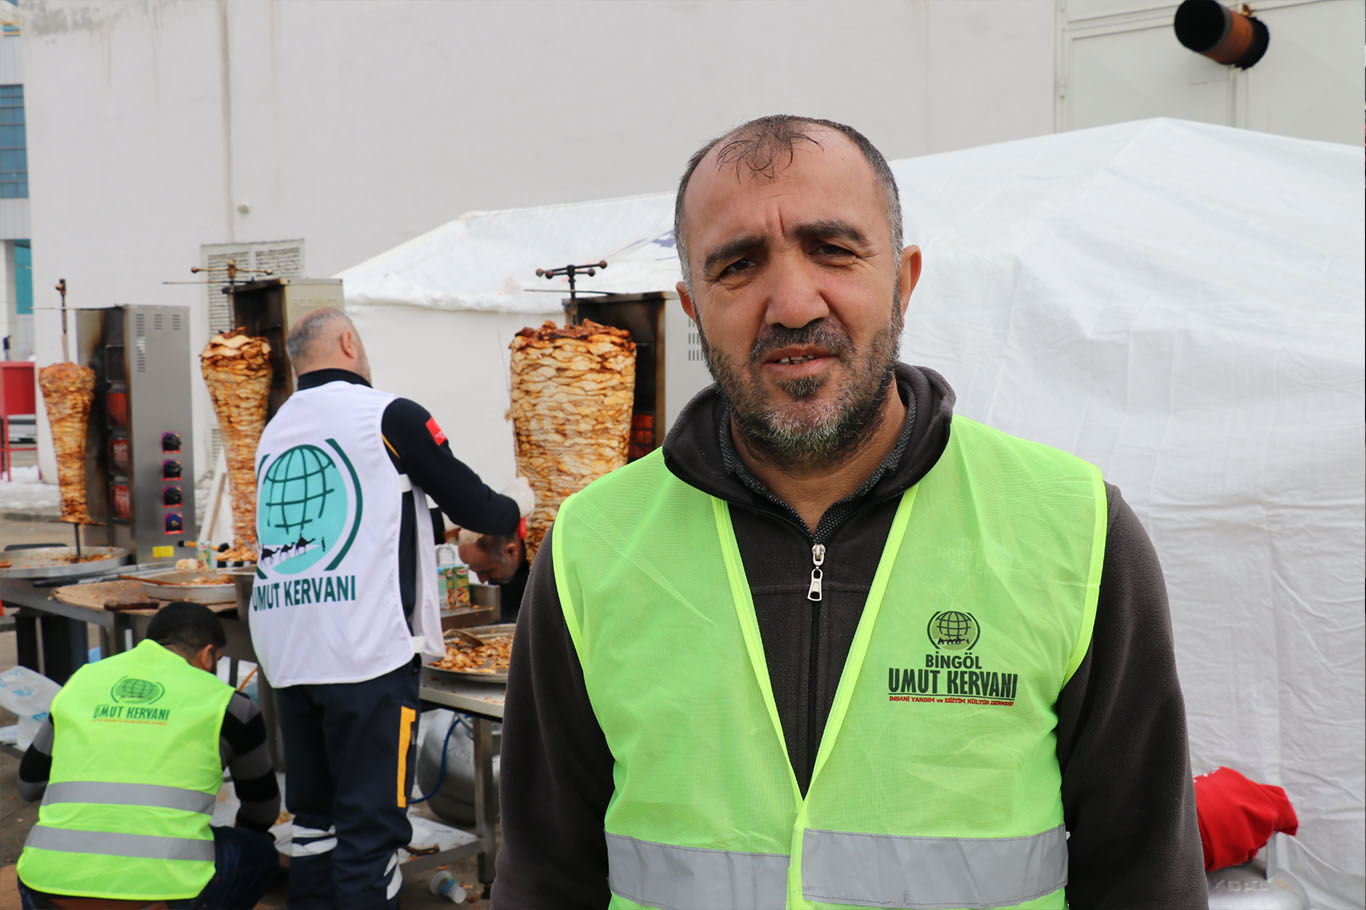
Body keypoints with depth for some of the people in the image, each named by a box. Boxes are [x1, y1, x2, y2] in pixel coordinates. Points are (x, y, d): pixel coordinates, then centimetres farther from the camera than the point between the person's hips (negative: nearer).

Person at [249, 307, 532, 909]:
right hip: (366, 652, -7)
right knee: (371, 821, -1)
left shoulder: (273, 432, 15)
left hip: (285, 652, 7)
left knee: (312, 814, 16)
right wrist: (517, 505, 22)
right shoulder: (388, 415, -4)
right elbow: (469, 503, 0)